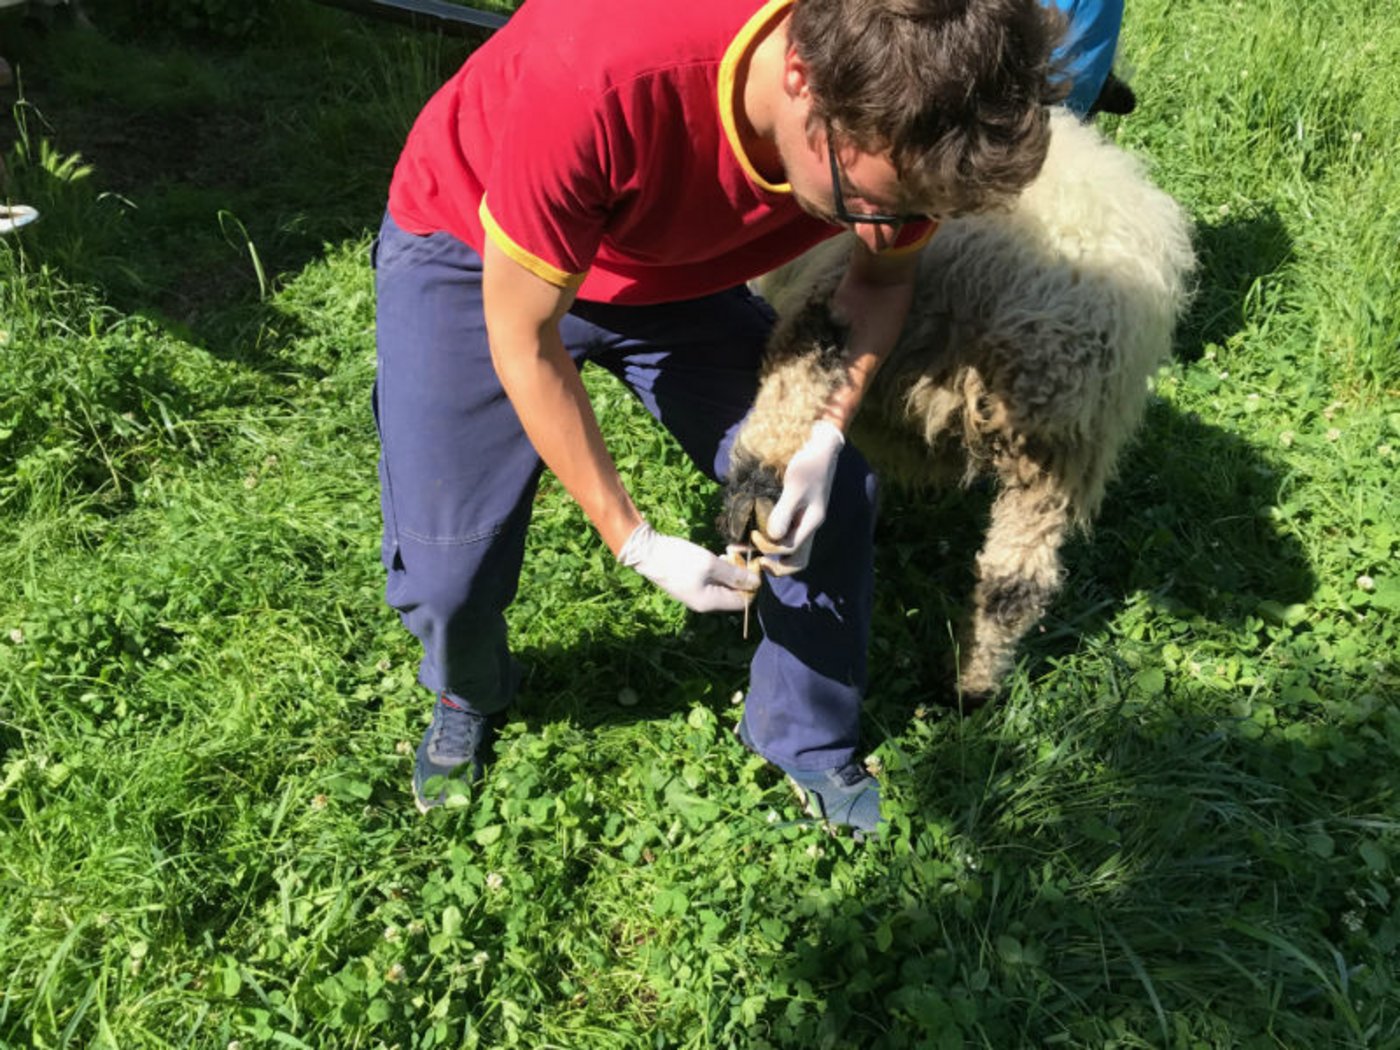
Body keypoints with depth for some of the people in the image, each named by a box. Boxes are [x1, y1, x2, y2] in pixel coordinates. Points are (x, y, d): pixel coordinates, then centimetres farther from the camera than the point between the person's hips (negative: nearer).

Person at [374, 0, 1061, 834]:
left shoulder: (890, 121, -26)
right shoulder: (598, 81, -42)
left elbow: (885, 275, -3)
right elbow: (523, 339, -28)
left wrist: (825, 434, -19)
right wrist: (636, 542, -23)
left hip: (671, 265, 4)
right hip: (472, 255, -3)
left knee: (833, 495, -5)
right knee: (446, 573, -12)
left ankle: (808, 738, 21)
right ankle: (468, 695, 27)